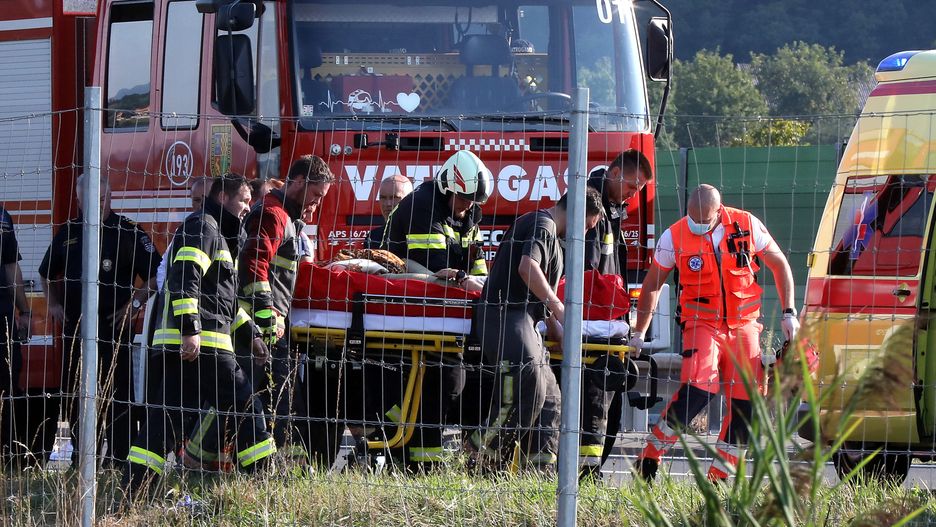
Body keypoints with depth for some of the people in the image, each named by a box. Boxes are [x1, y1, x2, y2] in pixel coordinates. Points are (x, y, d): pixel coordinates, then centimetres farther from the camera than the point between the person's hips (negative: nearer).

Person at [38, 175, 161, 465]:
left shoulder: (128, 233, -2)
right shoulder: (68, 233, 13)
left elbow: (154, 275, -2)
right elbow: (47, 273, 26)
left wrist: (136, 303, -12)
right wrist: (53, 304, 12)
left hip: (114, 325, -5)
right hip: (74, 327, 5)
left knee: (116, 396, -7)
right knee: (72, 394, 8)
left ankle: (120, 460, -7)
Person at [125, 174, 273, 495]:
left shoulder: (218, 235, 27)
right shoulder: (202, 228, -7)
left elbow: (224, 297, 33)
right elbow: (184, 279, -20)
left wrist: (250, 333, 28)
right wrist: (190, 330, -27)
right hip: (200, 342, -11)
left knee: (168, 413, 6)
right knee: (243, 407, -4)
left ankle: (131, 491, 1)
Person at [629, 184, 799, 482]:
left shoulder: (747, 226, -4)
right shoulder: (674, 238, -6)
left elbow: (779, 265, 9)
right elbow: (652, 285, 8)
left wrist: (788, 312, 4)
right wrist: (639, 334, 11)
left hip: (744, 325, 3)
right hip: (702, 323, -3)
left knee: (746, 401, -4)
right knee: (697, 390, -25)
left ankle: (718, 476, 8)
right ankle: (651, 454, -11)